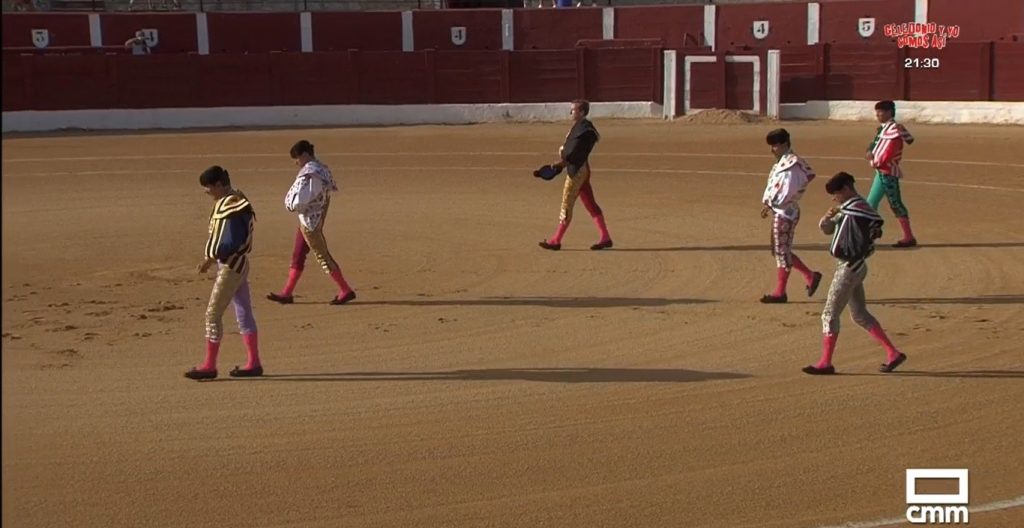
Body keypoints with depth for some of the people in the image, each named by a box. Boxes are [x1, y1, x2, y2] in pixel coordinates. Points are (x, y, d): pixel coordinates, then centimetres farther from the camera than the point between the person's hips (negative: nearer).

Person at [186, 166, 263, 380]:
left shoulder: (231, 208, -20)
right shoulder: (229, 202, 11)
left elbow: (232, 243, -25)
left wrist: (211, 258, -20)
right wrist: (214, 258, 10)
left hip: (231, 266, -10)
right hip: (237, 264, 10)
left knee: (213, 313, -4)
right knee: (243, 313, 12)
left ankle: (209, 366, 2)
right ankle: (254, 363, 17)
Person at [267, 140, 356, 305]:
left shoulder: (308, 174, -23)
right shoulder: (322, 169, 7)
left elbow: (299, 201, -29)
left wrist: (291, 205, -6)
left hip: (309, 220, -10)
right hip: (317, 216, 10)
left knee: (322, 256, -2)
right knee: (297, 256, 15)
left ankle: (346, 291, 4)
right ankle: (287, 293, 21)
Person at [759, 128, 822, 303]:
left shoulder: (791, 164, -18)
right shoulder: (783, 162, 13)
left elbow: (787, 191, -23)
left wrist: (770, 203, -16)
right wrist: (768, 203, 5)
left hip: (785, 212, -10)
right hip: (779, 212, 10)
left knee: (781, 251, -2)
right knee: (780, 250, 15)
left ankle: (780, 292, 6)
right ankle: (810, 276, 23)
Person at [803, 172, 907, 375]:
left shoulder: (857, 206, -17)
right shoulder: (847, 208, 13)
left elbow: (877, 223, -31)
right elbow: (827, 229, 17)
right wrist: (828, 217, -3)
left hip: (850, 267, -10)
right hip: (848, 267, 10)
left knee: (830, 314, -4)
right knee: (860, 315, 16)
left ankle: (825, 363, 2)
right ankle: (893, 353, 17)